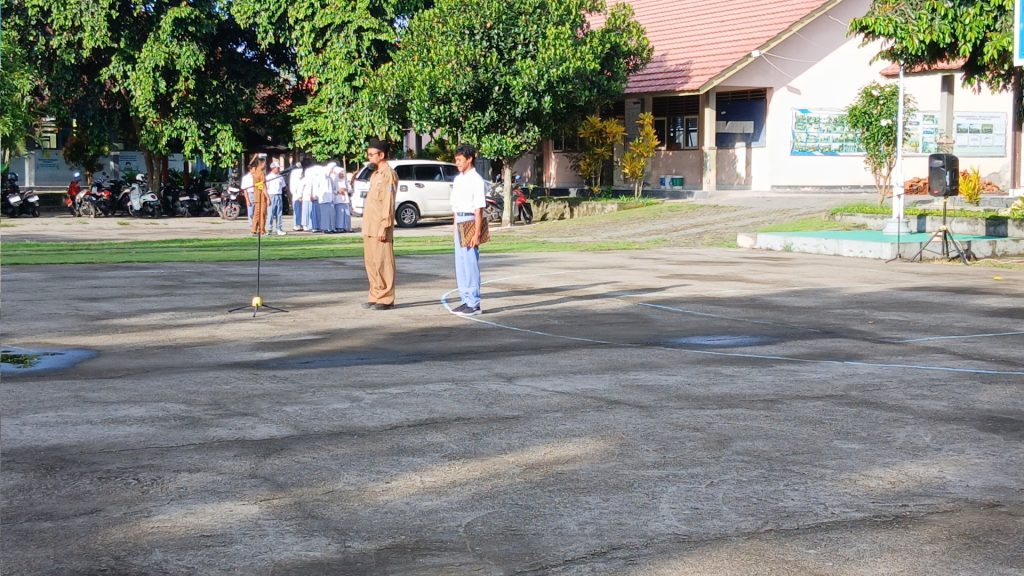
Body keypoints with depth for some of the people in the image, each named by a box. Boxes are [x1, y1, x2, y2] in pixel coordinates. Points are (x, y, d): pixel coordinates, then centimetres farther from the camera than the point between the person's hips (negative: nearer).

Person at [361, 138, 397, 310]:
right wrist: (367, 226, 18)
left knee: (383, 263, -6)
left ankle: (386, 299, -3)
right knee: (371, 262, 11)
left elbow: (388, 203, -16)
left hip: (380, 228, -10)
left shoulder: (388, 174, -10)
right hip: (369, 228, 10)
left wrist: (384, 227, -21)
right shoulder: (375, 174, 19)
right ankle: (375, 296, 17)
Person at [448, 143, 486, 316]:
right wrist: (455, 228, 15)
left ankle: (474, 303, -3)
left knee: (471, 263, -8)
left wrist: (477, 234, -18)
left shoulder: (476, 180, -11)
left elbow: (479, 209, -14)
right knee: (460, 264, 11)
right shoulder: (458, 179, 14)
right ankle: (466, 300, 18)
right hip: (459, 222, 8)